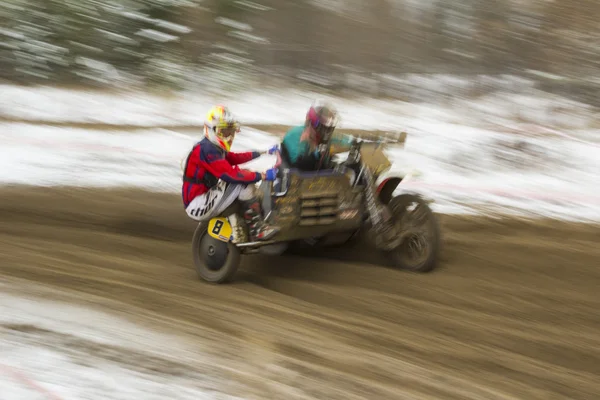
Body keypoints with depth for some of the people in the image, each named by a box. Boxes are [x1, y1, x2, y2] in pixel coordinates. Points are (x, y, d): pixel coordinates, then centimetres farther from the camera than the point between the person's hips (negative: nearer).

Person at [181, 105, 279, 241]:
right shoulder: (206, 150, -20)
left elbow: (235, 158, 19)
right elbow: (230, 174, -27)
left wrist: (265, 153, 17)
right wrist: (263, 176, -24)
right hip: (197, 207, -11)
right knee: (243, 182, -22)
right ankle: (257, 230, -18)